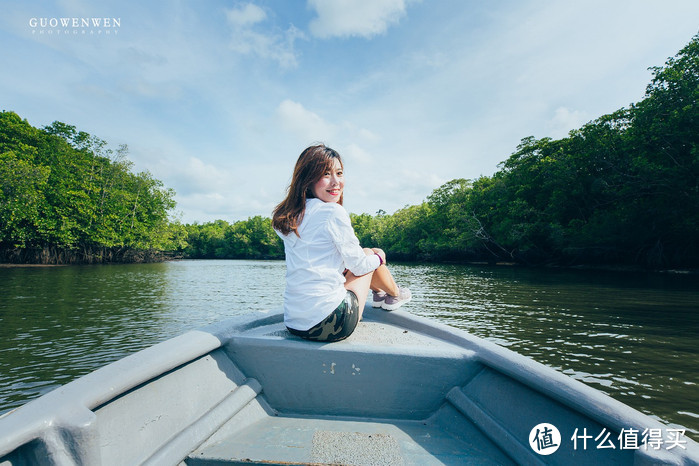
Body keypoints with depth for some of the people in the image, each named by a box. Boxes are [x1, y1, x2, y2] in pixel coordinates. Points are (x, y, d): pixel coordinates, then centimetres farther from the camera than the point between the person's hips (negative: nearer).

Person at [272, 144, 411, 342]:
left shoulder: (286, 217, 7)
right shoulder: (333, 212, -15)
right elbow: (359, 266, -5)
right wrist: (379, 258, 17)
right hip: (331, 325, -7)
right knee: (370, 253, 15)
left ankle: (379, 293, 52)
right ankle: (395, 294, 43)